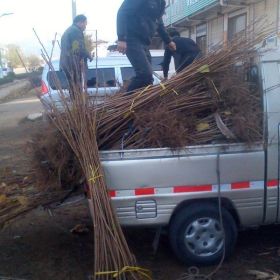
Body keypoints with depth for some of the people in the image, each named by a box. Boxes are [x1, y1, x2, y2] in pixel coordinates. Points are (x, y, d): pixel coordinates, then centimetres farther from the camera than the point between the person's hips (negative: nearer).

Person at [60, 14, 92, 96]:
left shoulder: (67, 31, 24)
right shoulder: (76, 31, -7)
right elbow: (80, 48, -15)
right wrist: (89, 56, 2)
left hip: (65, 62, 9)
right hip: (73, 63, -9)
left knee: (72, 87, 10)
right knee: (77, 87, -10)